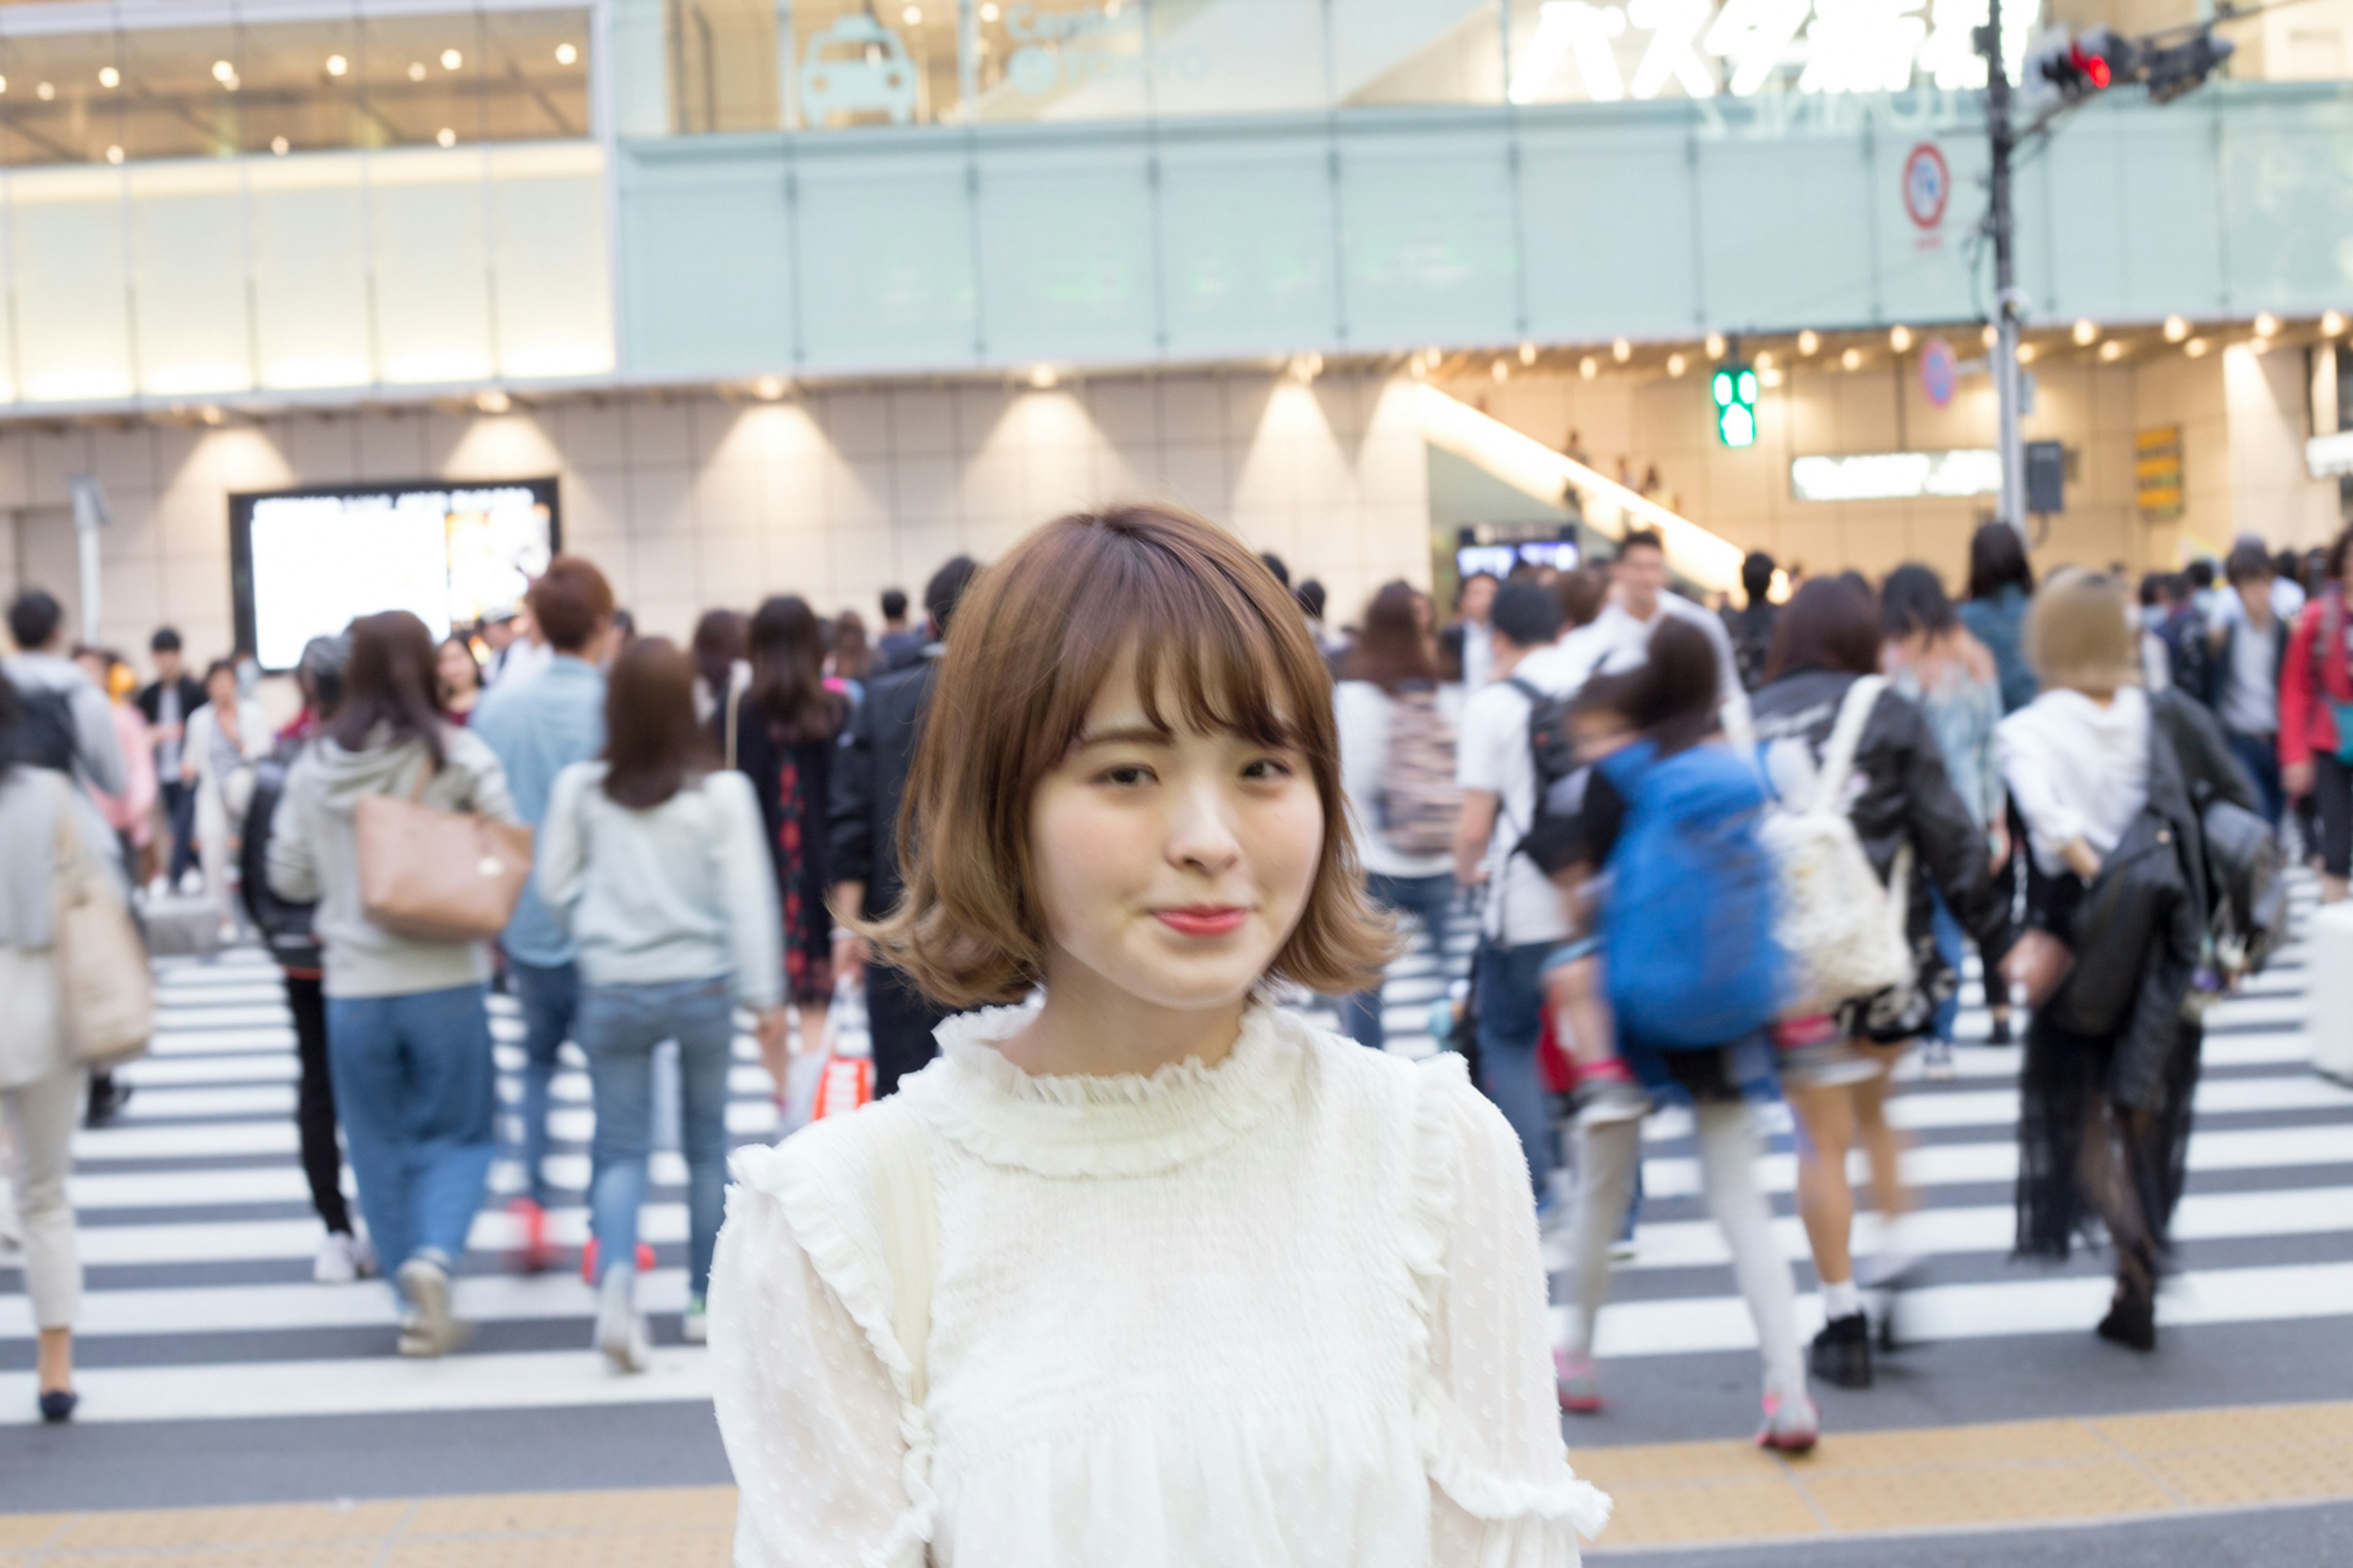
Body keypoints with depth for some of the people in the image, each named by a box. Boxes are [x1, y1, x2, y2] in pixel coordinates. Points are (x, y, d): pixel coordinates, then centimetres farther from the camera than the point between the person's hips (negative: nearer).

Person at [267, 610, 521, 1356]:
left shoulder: (314, 768, 0)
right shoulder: (459, 755, -8)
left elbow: (289, 877, 5)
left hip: (353, 984, 2)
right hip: (446, 978, -2)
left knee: (381, 1147, 12)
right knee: (460, 1133, 10)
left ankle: (417, 1306, 15)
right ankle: (434, 1254, -14)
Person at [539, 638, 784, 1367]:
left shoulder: (580, 788, -5)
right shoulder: (722, 792, -10)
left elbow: (555, 883, 3)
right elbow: (746, 898, -7)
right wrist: (763, 994, -1)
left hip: (611, 988, 1)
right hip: (702, 985, -1)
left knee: (621, 1146, 7)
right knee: (706, 1142, 14)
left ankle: (616, 1278, -16)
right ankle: (706, 1296, 22)